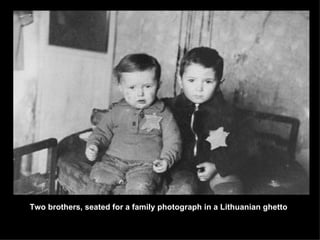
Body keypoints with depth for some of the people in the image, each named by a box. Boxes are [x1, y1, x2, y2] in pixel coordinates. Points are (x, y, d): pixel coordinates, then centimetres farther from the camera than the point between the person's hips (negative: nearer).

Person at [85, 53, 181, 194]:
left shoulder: (163, 114, 6)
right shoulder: (117, 111, 13)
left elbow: (172, 141, 4)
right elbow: (102, 131, 19)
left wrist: (166, 160, -13)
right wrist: (93, 145, -2)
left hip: (147, 165, -3)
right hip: (114, 161, 3)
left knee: (140, 186, -32)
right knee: (98, 176, -24)